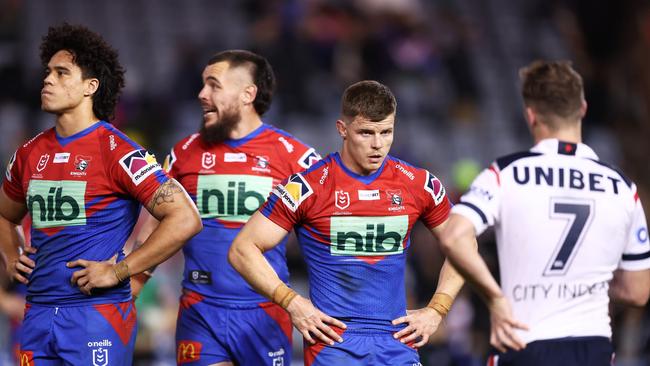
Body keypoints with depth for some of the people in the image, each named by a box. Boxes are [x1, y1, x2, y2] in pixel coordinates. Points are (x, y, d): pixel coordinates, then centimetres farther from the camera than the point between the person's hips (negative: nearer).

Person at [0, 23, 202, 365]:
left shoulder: (117, 152, -9)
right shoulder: (30, 153, 11)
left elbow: (185, 220, -15)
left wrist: (118, 271, -15)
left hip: (96, 314, -6)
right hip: (38, 314, 6)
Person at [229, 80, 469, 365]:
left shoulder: (419, 185, 5)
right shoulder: (307, 187, -5)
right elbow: (243, 250, -2)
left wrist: (436, 310, 8)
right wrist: (293, 304, -9)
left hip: (398, 343, 3)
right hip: (332, 341, -3)